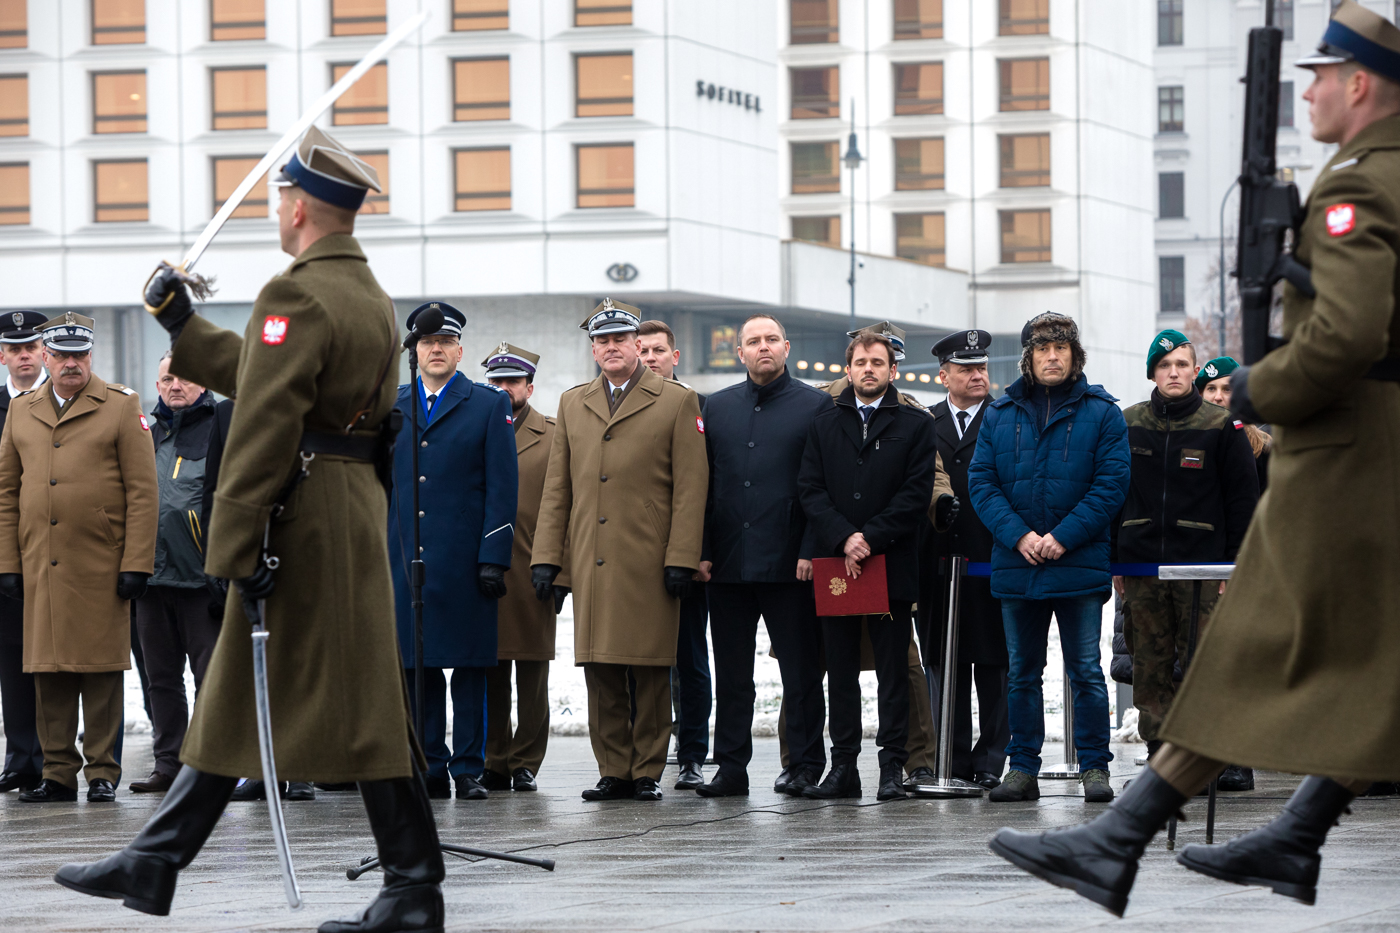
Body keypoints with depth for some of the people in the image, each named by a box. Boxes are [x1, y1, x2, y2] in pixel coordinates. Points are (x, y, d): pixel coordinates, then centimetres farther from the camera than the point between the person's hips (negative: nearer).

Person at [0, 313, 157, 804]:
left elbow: (142, 491, -2)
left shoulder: (122, 407, 2)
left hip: (101, 568, -3)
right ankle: (58, 773, 11)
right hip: (41, 567, 3)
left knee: (101, 669, -1)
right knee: (49, 672, 4)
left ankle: (102, 771, 6)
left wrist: (136, 564, -9)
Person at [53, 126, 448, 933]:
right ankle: (155, 863, 19)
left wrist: (238, 552, -22)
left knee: (359, 702, -5)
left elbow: (261, 431, -21)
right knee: (236, 694, 13)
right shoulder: (371, 297, 15)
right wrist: (185, 328, 32)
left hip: (306, 515, -10)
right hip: (356, 504, 10)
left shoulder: (297, 297, -16)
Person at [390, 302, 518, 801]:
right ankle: (431, 769, 9)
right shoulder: (389, 407, 13)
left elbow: (502, 488, -1)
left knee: (468, 666, -1)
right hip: (405, 559, 3)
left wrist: (494, 559, -9)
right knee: (417, 666, 3)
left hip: (464, 563, -3)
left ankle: (469, 769, 3)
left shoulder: (489, 405, 3)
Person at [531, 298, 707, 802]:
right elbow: (556, 488, 15)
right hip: (590, 564, 3)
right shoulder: (573, 404, 16)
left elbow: (690, 488, -1)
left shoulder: (677, 402, 4)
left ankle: (647, 772, 6)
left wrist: (681, 559, -8)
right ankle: (614, 771, 9)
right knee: (600, 672, 2)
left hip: (649, 564, -3)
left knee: (651, 674, -1)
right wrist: (546, 557, 7)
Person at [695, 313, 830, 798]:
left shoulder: (814, 405, 2)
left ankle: (805, 766, 6)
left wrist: (811, 550, -11)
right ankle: (731, 768, 12)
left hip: (788, 563, -3)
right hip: (728, 565, 4)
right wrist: (701, 551, 3)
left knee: (801, 671, 0)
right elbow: (703, 482, 11)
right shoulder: (717, 407, 13)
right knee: (731, 672, 7)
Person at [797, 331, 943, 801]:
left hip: (891, 564, -2)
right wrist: (844, 539, -11)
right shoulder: (824, 424, 12)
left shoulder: (915, 426, 5)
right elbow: (810, 489, 3)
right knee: (840, 670, 4)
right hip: (835, 563, 2)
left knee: (893, 669, 0)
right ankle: (843, 766, 7)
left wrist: (870, 538, -13)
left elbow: (916, 493, -4)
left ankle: (893, 766, 2)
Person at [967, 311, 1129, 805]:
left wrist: (1062, 537, -15)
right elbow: (981, 481, 3)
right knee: (1022, 672, 9)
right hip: (1016, 563, 3)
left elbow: (1111, 483, -6)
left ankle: (1095, 767, 4)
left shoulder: (1101, 413, 0)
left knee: (1086, 671, -1)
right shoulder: (1000, 414, 8)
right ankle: (1023, 769, 14)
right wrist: (1019, 536, -12)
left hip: (1080, 563, -3)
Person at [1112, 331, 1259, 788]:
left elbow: (1243, 500, 4)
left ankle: (1232, 761, -2)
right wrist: (1113, 561, 10)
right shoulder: (1127, 425, 10)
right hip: (1141, 568, 3)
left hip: (1201, 568, -3)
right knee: (1151, 669, 2)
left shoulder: (1222, 428, 2)